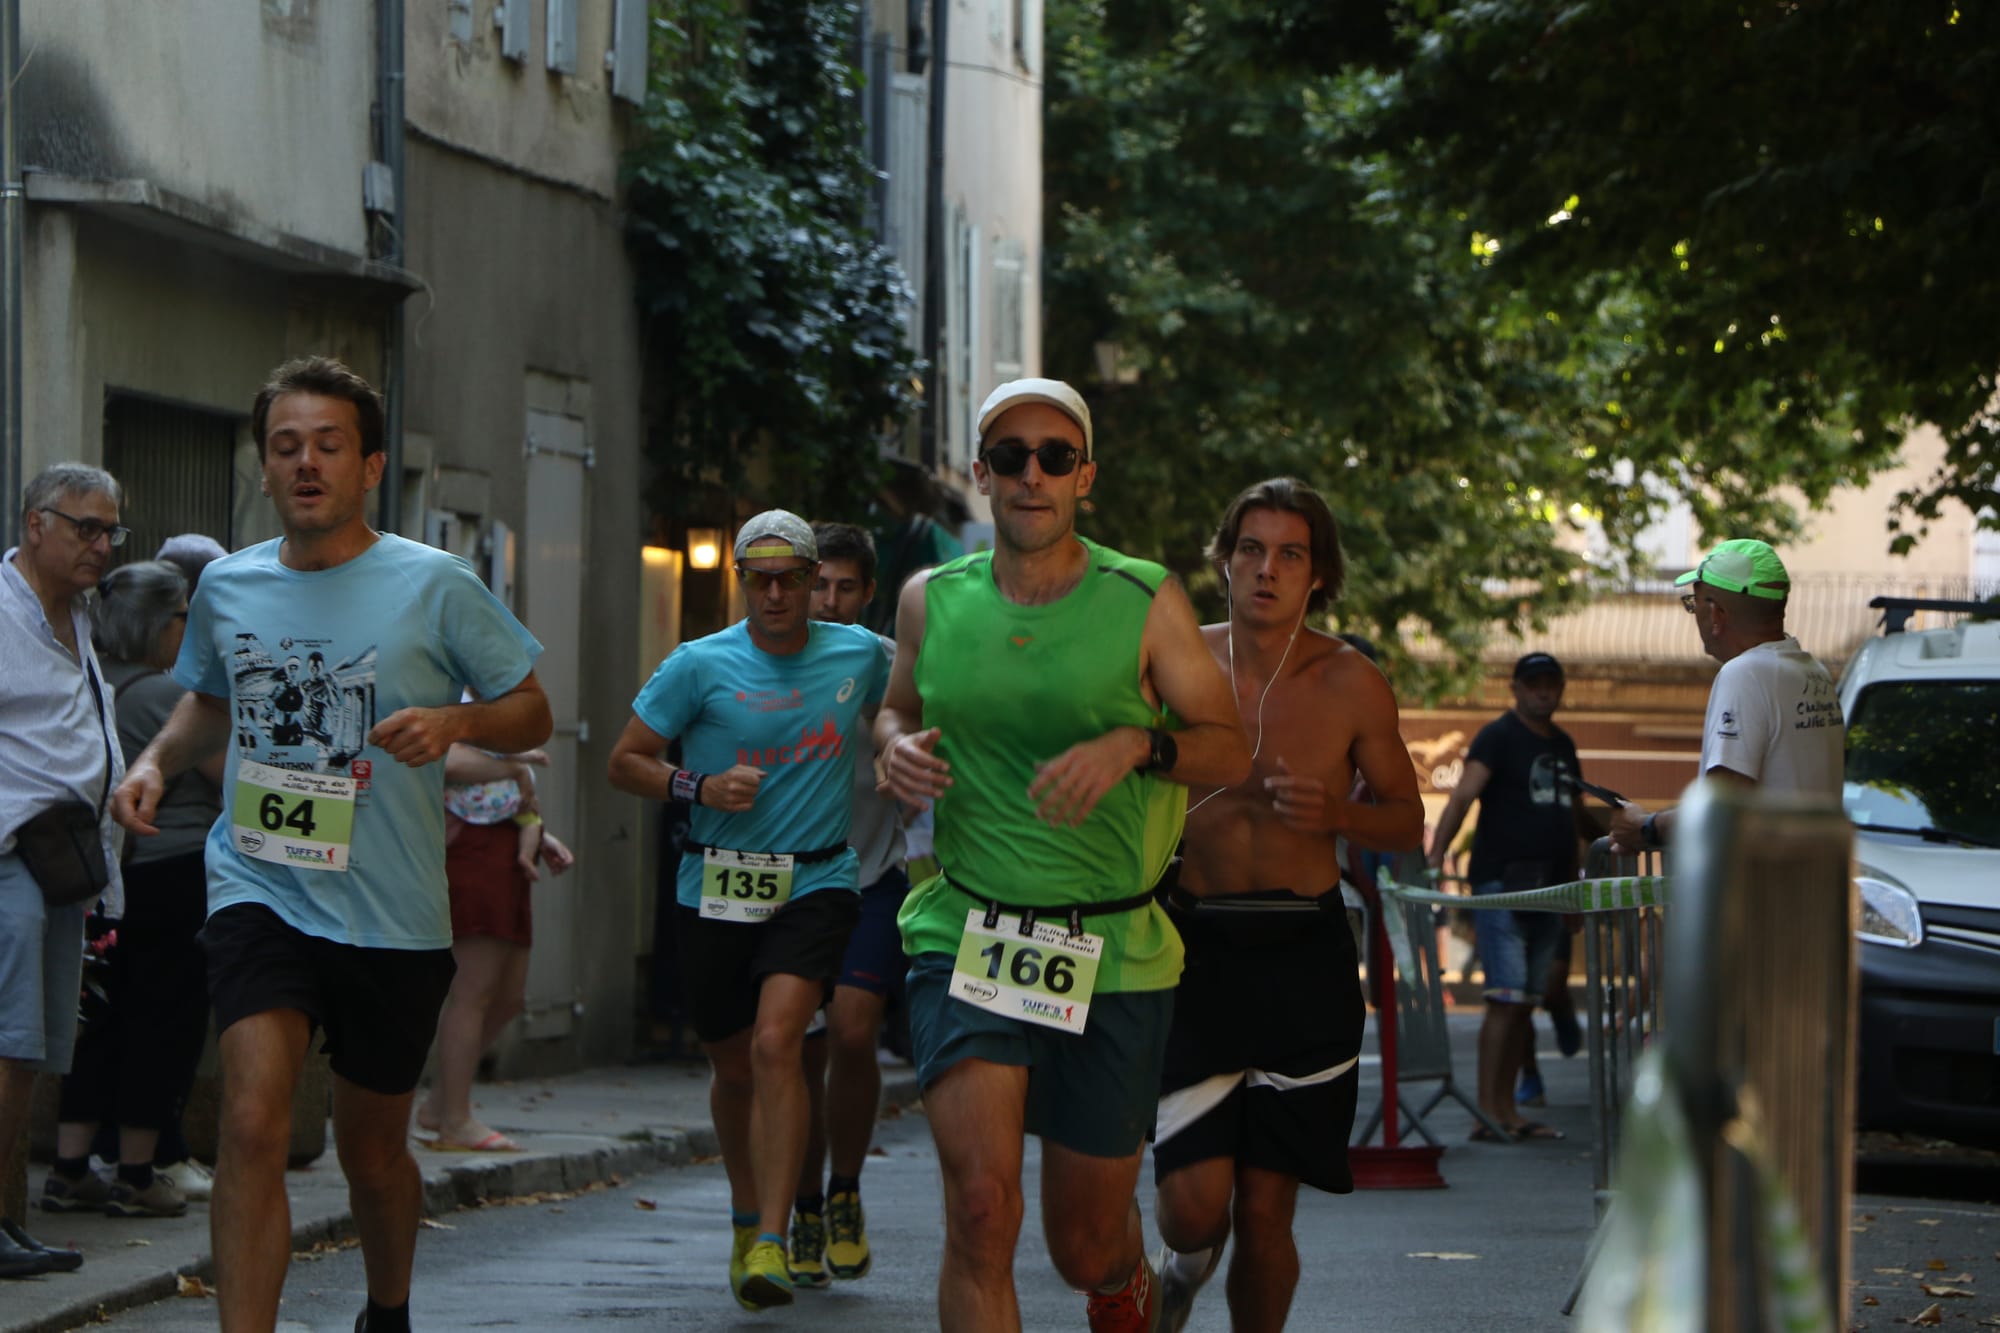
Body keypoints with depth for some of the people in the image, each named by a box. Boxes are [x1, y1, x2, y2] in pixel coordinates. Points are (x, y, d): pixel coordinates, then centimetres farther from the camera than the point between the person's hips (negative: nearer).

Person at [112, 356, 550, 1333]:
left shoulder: (435, 585, -4)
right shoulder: (227, 587, 5)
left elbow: (533, 713, 2)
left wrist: (455, 721, -18)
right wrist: (157, 761, 5)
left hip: (392, 913, -1)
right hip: (260, 893, 1)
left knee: (373, 1151, 14)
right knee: (252, 1123, -21)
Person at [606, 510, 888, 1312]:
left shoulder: (859, 656, 4)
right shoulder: (700, 666, -2)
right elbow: (625, 763, 2)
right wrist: (700, 788, -14)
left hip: (816, 885, -1)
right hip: (714, 891, 1)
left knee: (775, 1042, -21)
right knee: (733, 1065, 11)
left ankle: (772, 1244, -24)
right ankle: (746, 1217, 37)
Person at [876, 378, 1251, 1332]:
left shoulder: (1146, 602, -3)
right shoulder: (933, 600, 4)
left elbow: (1230, 752, -2)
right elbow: (896, 708, 22)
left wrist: (1136, 744, -22)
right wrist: (897, 745, -2)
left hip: (1113, 955, 0)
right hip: (965, 937, 1)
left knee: (1086, 1244, 10)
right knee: (979, 1206, -21)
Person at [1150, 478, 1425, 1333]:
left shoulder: (1350, 684, 0)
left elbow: (1406, 820, 9)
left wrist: (1336, 814, -12)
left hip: (1304, 952, 0)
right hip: (1194, 947, 0)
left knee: (1266, 1209, 2)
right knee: (1194, 1203, -10)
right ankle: (1187, 1260, 26)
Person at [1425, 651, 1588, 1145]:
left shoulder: (1563, 746, 18)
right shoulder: (1498, 737, -4)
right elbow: (1464, 793, -18)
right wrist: (1436, 853, -33)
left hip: (1548, 889, 7)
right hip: (1501, 880, -7)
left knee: (1527, 1004, 7)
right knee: (1506, 1000, -14)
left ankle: (1507, 1110, 10)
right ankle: (1486, 1113, -15)